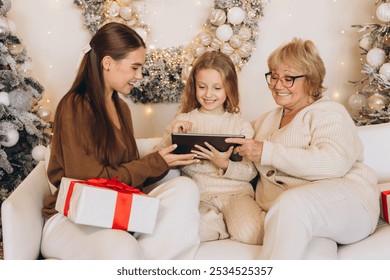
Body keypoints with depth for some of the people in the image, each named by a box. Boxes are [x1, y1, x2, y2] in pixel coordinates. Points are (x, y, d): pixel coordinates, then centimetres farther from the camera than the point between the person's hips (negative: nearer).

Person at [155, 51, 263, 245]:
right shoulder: (182, 121, 12)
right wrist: (172, 137, -11)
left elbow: (251, 172, 2)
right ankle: (229, 223, -7)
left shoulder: (241, 125, 9)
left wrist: (225, 165, -18)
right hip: (198, 195, 1)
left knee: (249, 234, -32)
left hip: (235, 192, 0)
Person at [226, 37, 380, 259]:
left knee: (292, 204, -37)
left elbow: (334, 163, -15)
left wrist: (268, 152, -15)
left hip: (344, 201, -3)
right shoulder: (266, 121, 26)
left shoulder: (329, 113, 4)